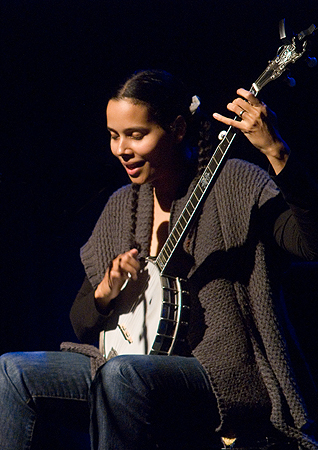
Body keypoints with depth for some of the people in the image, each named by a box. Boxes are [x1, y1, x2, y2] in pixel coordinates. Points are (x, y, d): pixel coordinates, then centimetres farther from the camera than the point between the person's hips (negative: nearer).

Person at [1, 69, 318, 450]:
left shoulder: (233, 185, -4)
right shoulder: (121, 208, 15)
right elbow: (82, 324, 19)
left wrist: (276, 153, -32)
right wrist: (105, 294, -4)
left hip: (228, 378, -7)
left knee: (122, 373, -36)